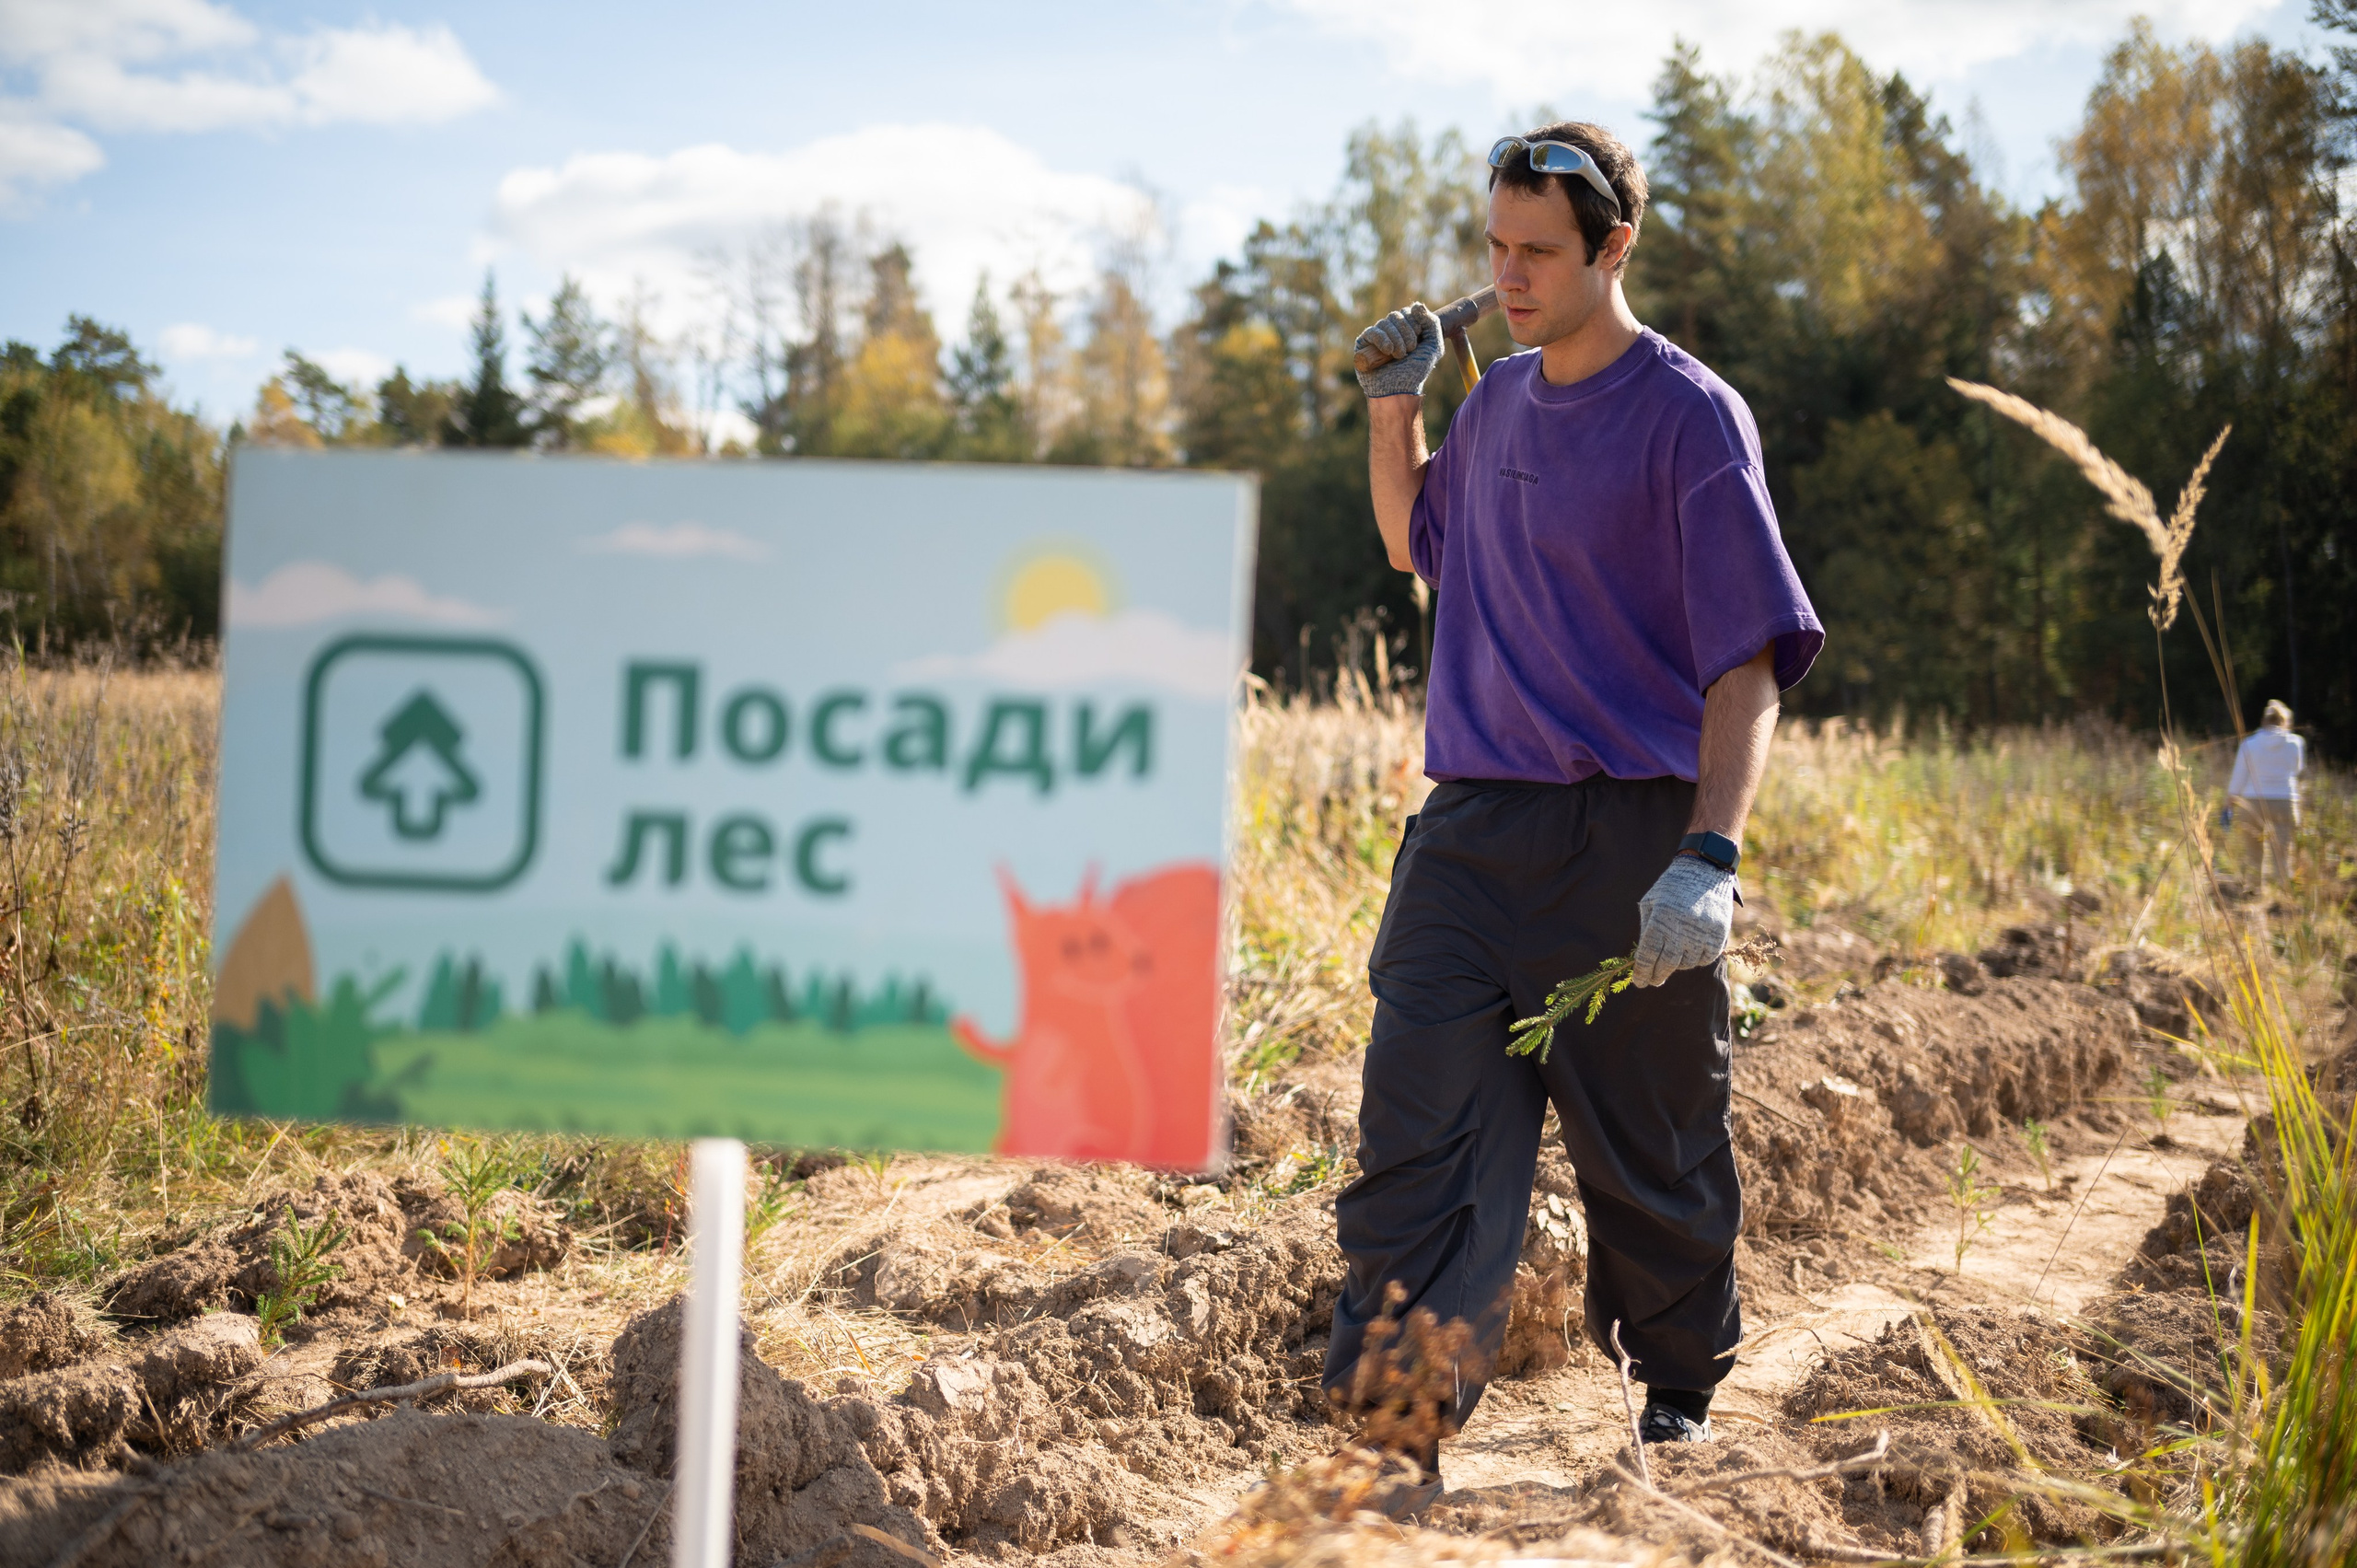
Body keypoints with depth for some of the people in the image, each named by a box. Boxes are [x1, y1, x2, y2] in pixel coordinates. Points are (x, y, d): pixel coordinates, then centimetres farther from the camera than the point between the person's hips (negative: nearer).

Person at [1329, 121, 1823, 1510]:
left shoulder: (1689, 417, -8)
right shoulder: (1500, 403, 13)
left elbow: (1751, 662, -14)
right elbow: (1415, 543, 35)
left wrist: (1712, 857, -26)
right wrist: (1393, 408, 16)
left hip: (1627, 842, -5)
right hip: (1469, 830, 5)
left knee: (1653, 1160, 8)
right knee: (1421, 1137, -7)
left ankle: (1681, 1399, 30)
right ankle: (1395, 1437, -8)